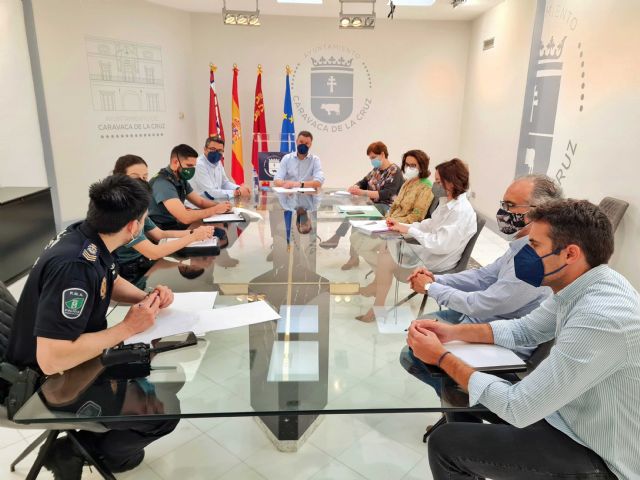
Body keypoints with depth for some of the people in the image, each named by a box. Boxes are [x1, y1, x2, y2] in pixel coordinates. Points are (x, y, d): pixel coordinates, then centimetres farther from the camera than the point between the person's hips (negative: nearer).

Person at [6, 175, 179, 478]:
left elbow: (112, 282, 13)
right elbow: (51, 359, -37)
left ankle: (110, 446, 27)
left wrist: (148, 298, -7)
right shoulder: (74, 266, -35)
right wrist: (128, 328, -28)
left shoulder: (89, 238, -8)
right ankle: (71, 451, 8)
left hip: (75, 356, 9)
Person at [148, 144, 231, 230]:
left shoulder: (181, 180, 4)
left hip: (176, 225, 8)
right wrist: (215, 209, -20)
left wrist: (220, 206, -6)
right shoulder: (163, 183, -22)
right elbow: (185, 217, -30)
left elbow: (200, 202, 14)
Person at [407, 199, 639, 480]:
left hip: (595, 456, -8)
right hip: (568, 414, 8)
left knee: (445, 443, -10)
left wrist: (442, 357, -19)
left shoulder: (600, 319, -34)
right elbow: (523, 330, 8)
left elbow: (517, 409, -29)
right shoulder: (580, 284, -6)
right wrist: (452, 332, -4)